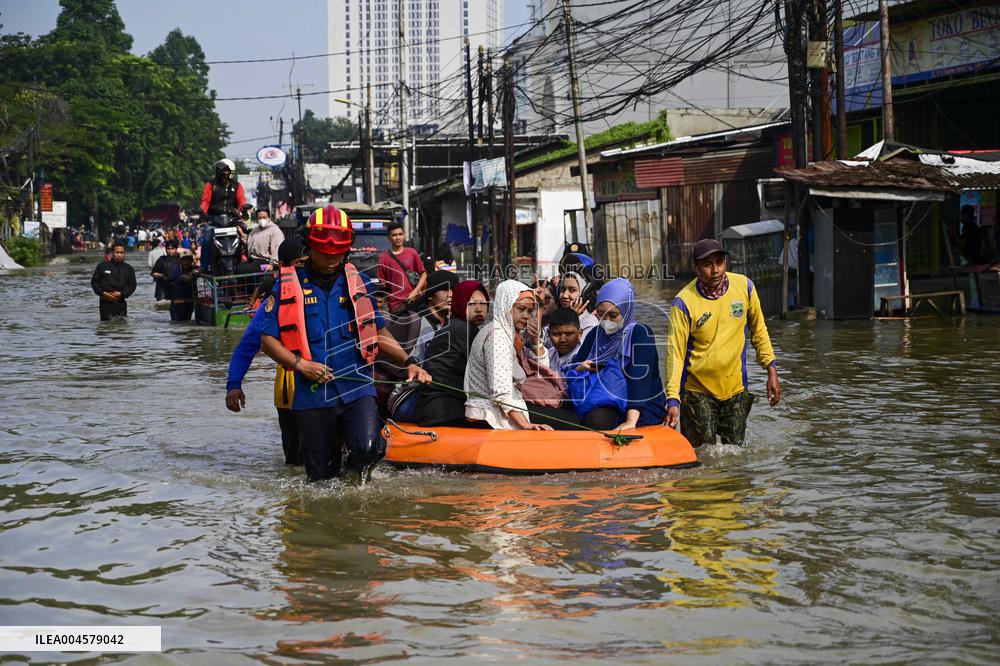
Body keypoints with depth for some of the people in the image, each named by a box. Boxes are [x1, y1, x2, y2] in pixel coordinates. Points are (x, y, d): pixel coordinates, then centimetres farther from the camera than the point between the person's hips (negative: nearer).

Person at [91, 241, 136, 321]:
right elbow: (94, 282, 6)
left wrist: (121, 294, -9)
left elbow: (132, 285, 9)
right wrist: (103, 293, -10)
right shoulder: (102, 266, 3)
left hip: (121, 303, 2)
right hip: (106, 304, -2)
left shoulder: (128, 269, 9)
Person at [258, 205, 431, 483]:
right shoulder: (288, 286, 2)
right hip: (312, 395, -1)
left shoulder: (358, 283, 11)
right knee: (321, 478, 3)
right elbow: (267, 340, 1)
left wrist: (408, 362, 5)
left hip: (357, 387, 1)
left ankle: (356, 470, 11)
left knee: (367, 449, -24)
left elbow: (378, 332, 19)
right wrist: (300, 364, -13)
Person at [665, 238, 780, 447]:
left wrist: (771, 371, 7)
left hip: (736, 388, 3)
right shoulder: (684, 302, -15)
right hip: (698, 390, -3)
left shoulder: (744, 286, -4)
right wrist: (673, 399, -22)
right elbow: (675, 352, -15)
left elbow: (758, 331, 10)